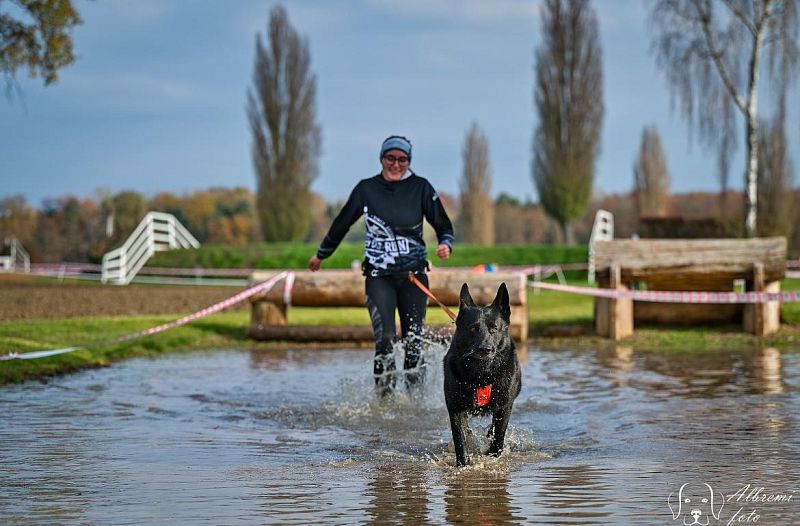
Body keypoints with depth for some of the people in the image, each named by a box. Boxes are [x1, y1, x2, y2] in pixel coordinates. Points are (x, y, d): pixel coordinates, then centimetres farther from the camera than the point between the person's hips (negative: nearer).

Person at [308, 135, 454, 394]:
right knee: (385, 338, -16)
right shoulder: (366, 189, 3)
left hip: (413, 275, 1)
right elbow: (342, 223, 16)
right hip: (378, 276, -1)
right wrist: (321, 254, 26)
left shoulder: (421, 187, 2)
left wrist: (445, 244, -17)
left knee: (413, 342, -2)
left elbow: (443, 225, 5)